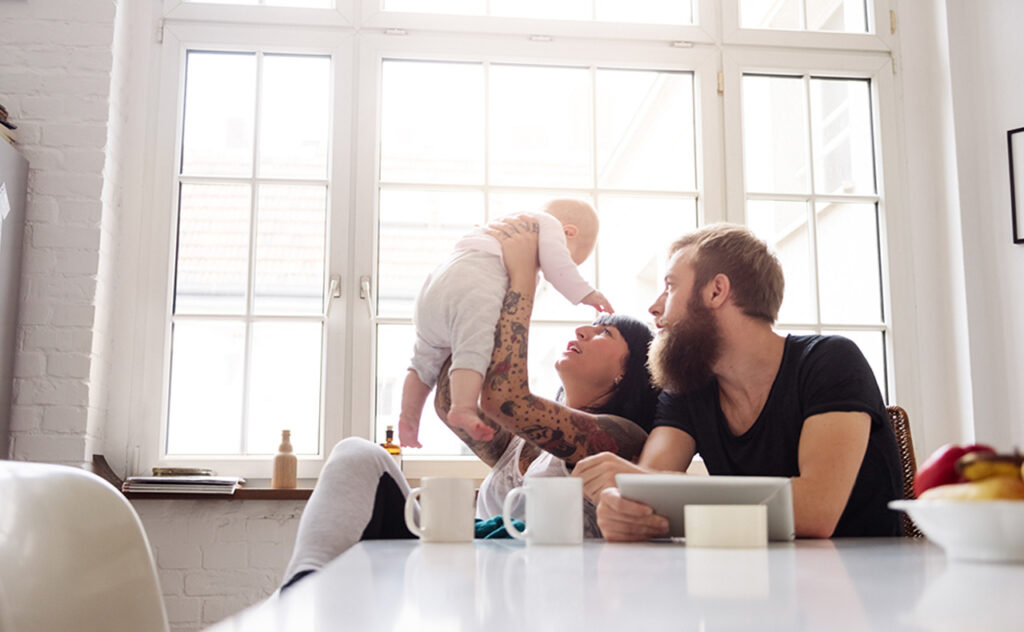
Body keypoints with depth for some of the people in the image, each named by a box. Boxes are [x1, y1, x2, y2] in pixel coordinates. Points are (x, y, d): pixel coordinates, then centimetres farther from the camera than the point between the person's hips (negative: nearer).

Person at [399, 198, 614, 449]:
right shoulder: (549, 224, 13)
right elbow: (555, 261, -4)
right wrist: (585, 294, 2)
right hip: (471, 285, -10)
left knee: (428, 356, 17)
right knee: (474, 349, -26)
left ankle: (408, 417, 21)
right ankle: (463, 408, -44)